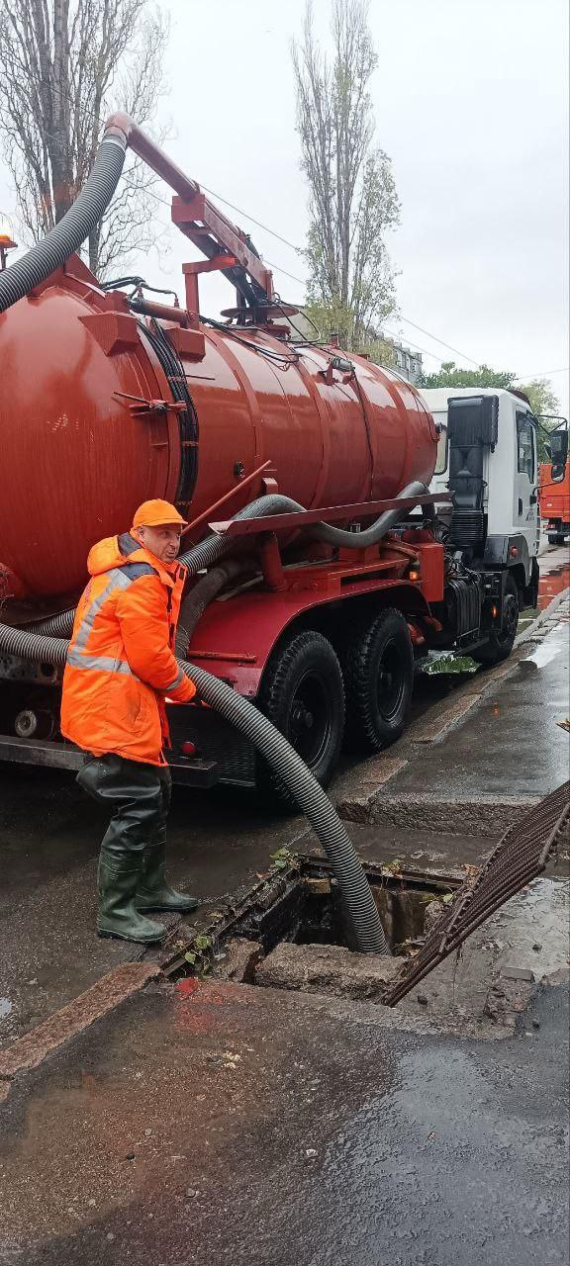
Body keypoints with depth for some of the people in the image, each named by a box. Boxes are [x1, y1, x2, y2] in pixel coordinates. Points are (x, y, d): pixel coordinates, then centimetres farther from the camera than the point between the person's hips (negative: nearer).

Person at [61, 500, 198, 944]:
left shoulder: (131, 570, 17)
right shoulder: (142, 581, -18)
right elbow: (150, 657, -21)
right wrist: (184, 689, -3)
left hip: (125, 707, 11)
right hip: (114, 711, -11)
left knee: (156, 794, 19)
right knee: (136, 807, -7)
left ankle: (151, 887, 33)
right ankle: (115, 912, 4)